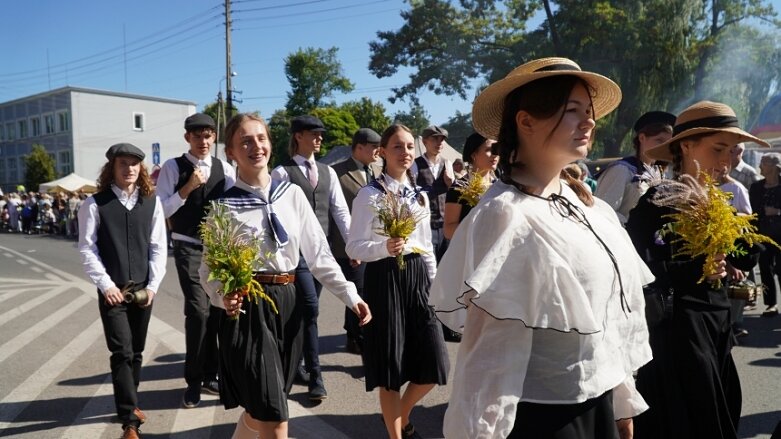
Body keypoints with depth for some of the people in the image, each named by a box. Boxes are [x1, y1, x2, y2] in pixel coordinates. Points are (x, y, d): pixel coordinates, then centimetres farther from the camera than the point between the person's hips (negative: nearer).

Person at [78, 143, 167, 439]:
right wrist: (106, 285, -11)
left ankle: (129, 404, 33)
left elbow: (158, 247, 3)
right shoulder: (95, 203, -3)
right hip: (112, 290, -3)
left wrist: (153, 285, -4)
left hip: (143, 289, 3)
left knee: (136, 351, 14)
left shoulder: (152, 202, 3)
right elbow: (87, 249, -4)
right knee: (122, 353, -6)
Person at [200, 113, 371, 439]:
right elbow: (209, 269, -4)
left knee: (260, 409, 18)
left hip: (288, 304, 4)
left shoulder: (292, 194, 3)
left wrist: (349, 294, 1)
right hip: (248, 309, -4)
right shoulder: (224, 205, -6)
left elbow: (318, 252, 5)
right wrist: (224, 297, -25)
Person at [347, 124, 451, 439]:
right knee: (391, 366, 4)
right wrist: (385, 248, -27)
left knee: (432, 365, 4)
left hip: (417, 277, 5)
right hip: (385, 279, -5)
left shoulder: (421, 196, 12)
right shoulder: (370, 194, -6)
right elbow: (354, 247, -9)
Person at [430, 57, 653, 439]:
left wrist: (623, 401, 13)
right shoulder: (505, 213, -20)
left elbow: (618, 308, 9)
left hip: (599, 404, 7)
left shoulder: (594, 209, 2)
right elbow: (487, 339, -21)